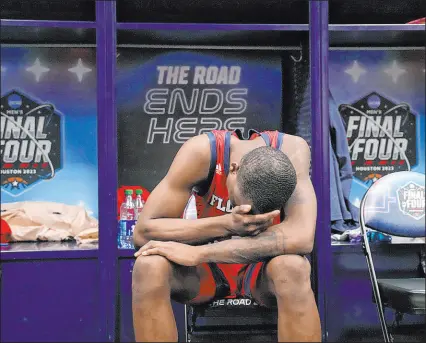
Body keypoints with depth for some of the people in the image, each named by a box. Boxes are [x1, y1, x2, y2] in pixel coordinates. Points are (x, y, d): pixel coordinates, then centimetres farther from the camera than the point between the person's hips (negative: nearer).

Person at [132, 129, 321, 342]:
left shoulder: (292, 150, -25)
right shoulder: (201, 151, -25)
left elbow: (301, 238, -39)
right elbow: (143, 232, -26)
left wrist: (197, 253, -40)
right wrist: (227, 224, -40)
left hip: (263, 265, 0)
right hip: (208, 267, 1)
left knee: (293, 267, -37)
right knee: (149, 266, -32)